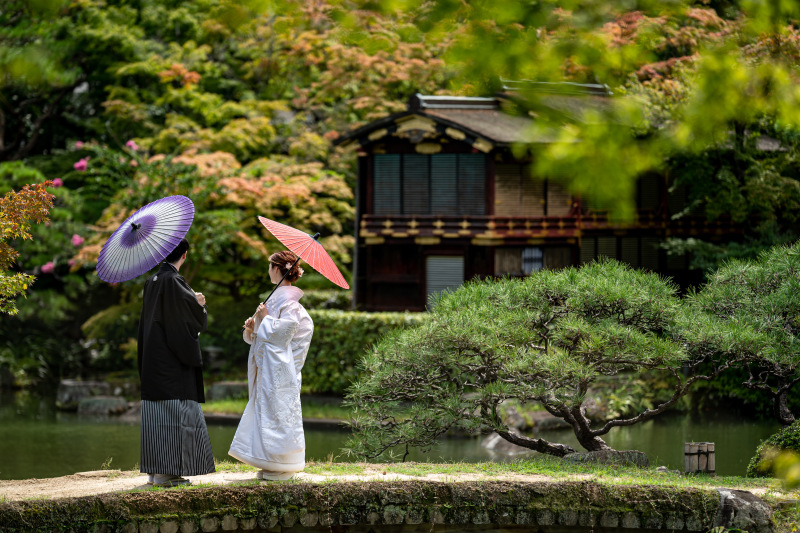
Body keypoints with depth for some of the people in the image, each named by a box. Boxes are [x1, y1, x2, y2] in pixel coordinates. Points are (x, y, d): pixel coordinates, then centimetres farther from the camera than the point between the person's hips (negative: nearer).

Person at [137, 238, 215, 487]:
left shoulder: (151, 282, 10)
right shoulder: (173, 281, -15)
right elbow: (195, 318, -14)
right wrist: (199, 303, 7)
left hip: (152, 359, 8)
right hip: (172, 361, -8)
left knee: (156, 412, 9)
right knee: (174, 412, -7)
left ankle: (155, 470, 11)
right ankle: (166, 471, -10)